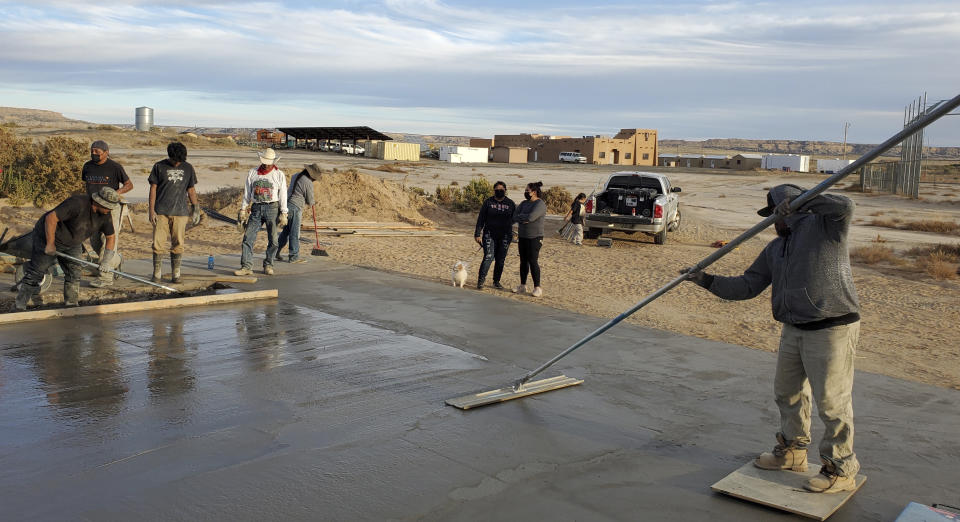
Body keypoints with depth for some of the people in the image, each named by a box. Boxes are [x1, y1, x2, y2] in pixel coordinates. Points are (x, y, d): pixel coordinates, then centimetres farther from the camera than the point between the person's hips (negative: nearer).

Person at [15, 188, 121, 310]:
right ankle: (20, 304, 7)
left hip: (71, 245, 7)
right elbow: (51, 217, -33)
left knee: (74, 273, 1)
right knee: (36, 272, -2)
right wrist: (50, 244, -28)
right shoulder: (77, 204, -32)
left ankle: (72, 305, 10)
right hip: (48, 236, -7)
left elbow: (111, 236, 3)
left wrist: (106, 260, -6)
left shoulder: (105, 215, -9)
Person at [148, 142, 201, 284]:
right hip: (161, 212, -2)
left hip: (180, 212, 2)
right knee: (158, 244, -3)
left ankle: (176, 274, 10)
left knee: (178, 244, 2)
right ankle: (157, 273, 6)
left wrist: (196, 207, 8)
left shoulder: (188, 168, 9)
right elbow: (153, 188, 2)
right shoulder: (159, 167, 2)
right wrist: (151, 210, -4)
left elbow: (191, 190, 16)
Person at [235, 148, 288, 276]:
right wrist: (243, 210, 7)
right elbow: (247, 193, 13)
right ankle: (246, 267, -6)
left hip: (272, 208, -2)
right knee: (248, 237, -7)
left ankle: (268, 266, 12)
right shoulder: (252, 173, 9)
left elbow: (283, 195, 1)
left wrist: (283, 214, -5)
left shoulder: (279, 175, 3)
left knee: (273, 239, 0)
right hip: (256, 208, 2)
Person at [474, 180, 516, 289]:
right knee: (488, 257, -13)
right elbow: (481, 219, 2)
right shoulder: (488, 202, 1)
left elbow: (514, 219, 11)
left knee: (500, 260, 5)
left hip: (505, 236, 2)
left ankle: (496, 281, 18)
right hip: (489, 234, -2)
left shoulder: (511, 204, 4)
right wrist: (477, 234, -3)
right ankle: (480, 280, -3)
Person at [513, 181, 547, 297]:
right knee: (523, 261, 10)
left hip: (534, 238, -7)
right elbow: (515, 216, 4)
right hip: (522, 236, 7)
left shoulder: (540, 204, -11)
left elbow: (531, 217, -24)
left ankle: (537, 288, 0)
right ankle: (522, 286, 17)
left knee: (533, 261, -7)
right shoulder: (524, 203, 13)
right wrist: (524, 219, -14)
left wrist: (520, 216, -7)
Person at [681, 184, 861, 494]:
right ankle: (792, 452, 39)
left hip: (832, 329, -9)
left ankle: (841, 470, 12)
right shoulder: (775, 249, 14)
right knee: (787, 393, 20)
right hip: (793, 330, 9)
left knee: (832, 401, -2)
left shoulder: (823, 225, -6)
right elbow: (747, 286, 10)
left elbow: (844, 207, -29)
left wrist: (798, 202, -29)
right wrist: (709, 281, 1)